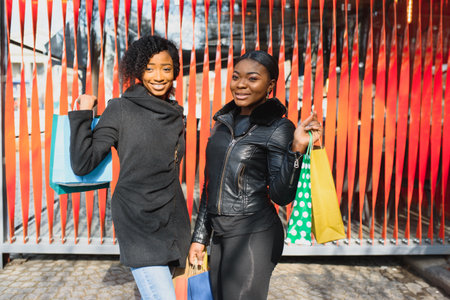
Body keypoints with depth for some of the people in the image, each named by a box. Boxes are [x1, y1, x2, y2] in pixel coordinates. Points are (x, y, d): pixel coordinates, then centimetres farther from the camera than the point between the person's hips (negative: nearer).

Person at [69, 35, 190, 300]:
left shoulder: (176, 114, 9)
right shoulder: (121, 109, -8)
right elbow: (82, 164, -10)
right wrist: (83, 114, -12)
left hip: (172, 221, 6)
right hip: (138, 222, -5)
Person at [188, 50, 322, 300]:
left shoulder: (278, 129, -9)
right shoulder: (224, 122, 8)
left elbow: (281, 196, -14)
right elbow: (210, 184, 12)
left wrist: (297, 149, -26)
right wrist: (200, 237, 14)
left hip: (253, 236, -6)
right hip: (220, 234, 7)